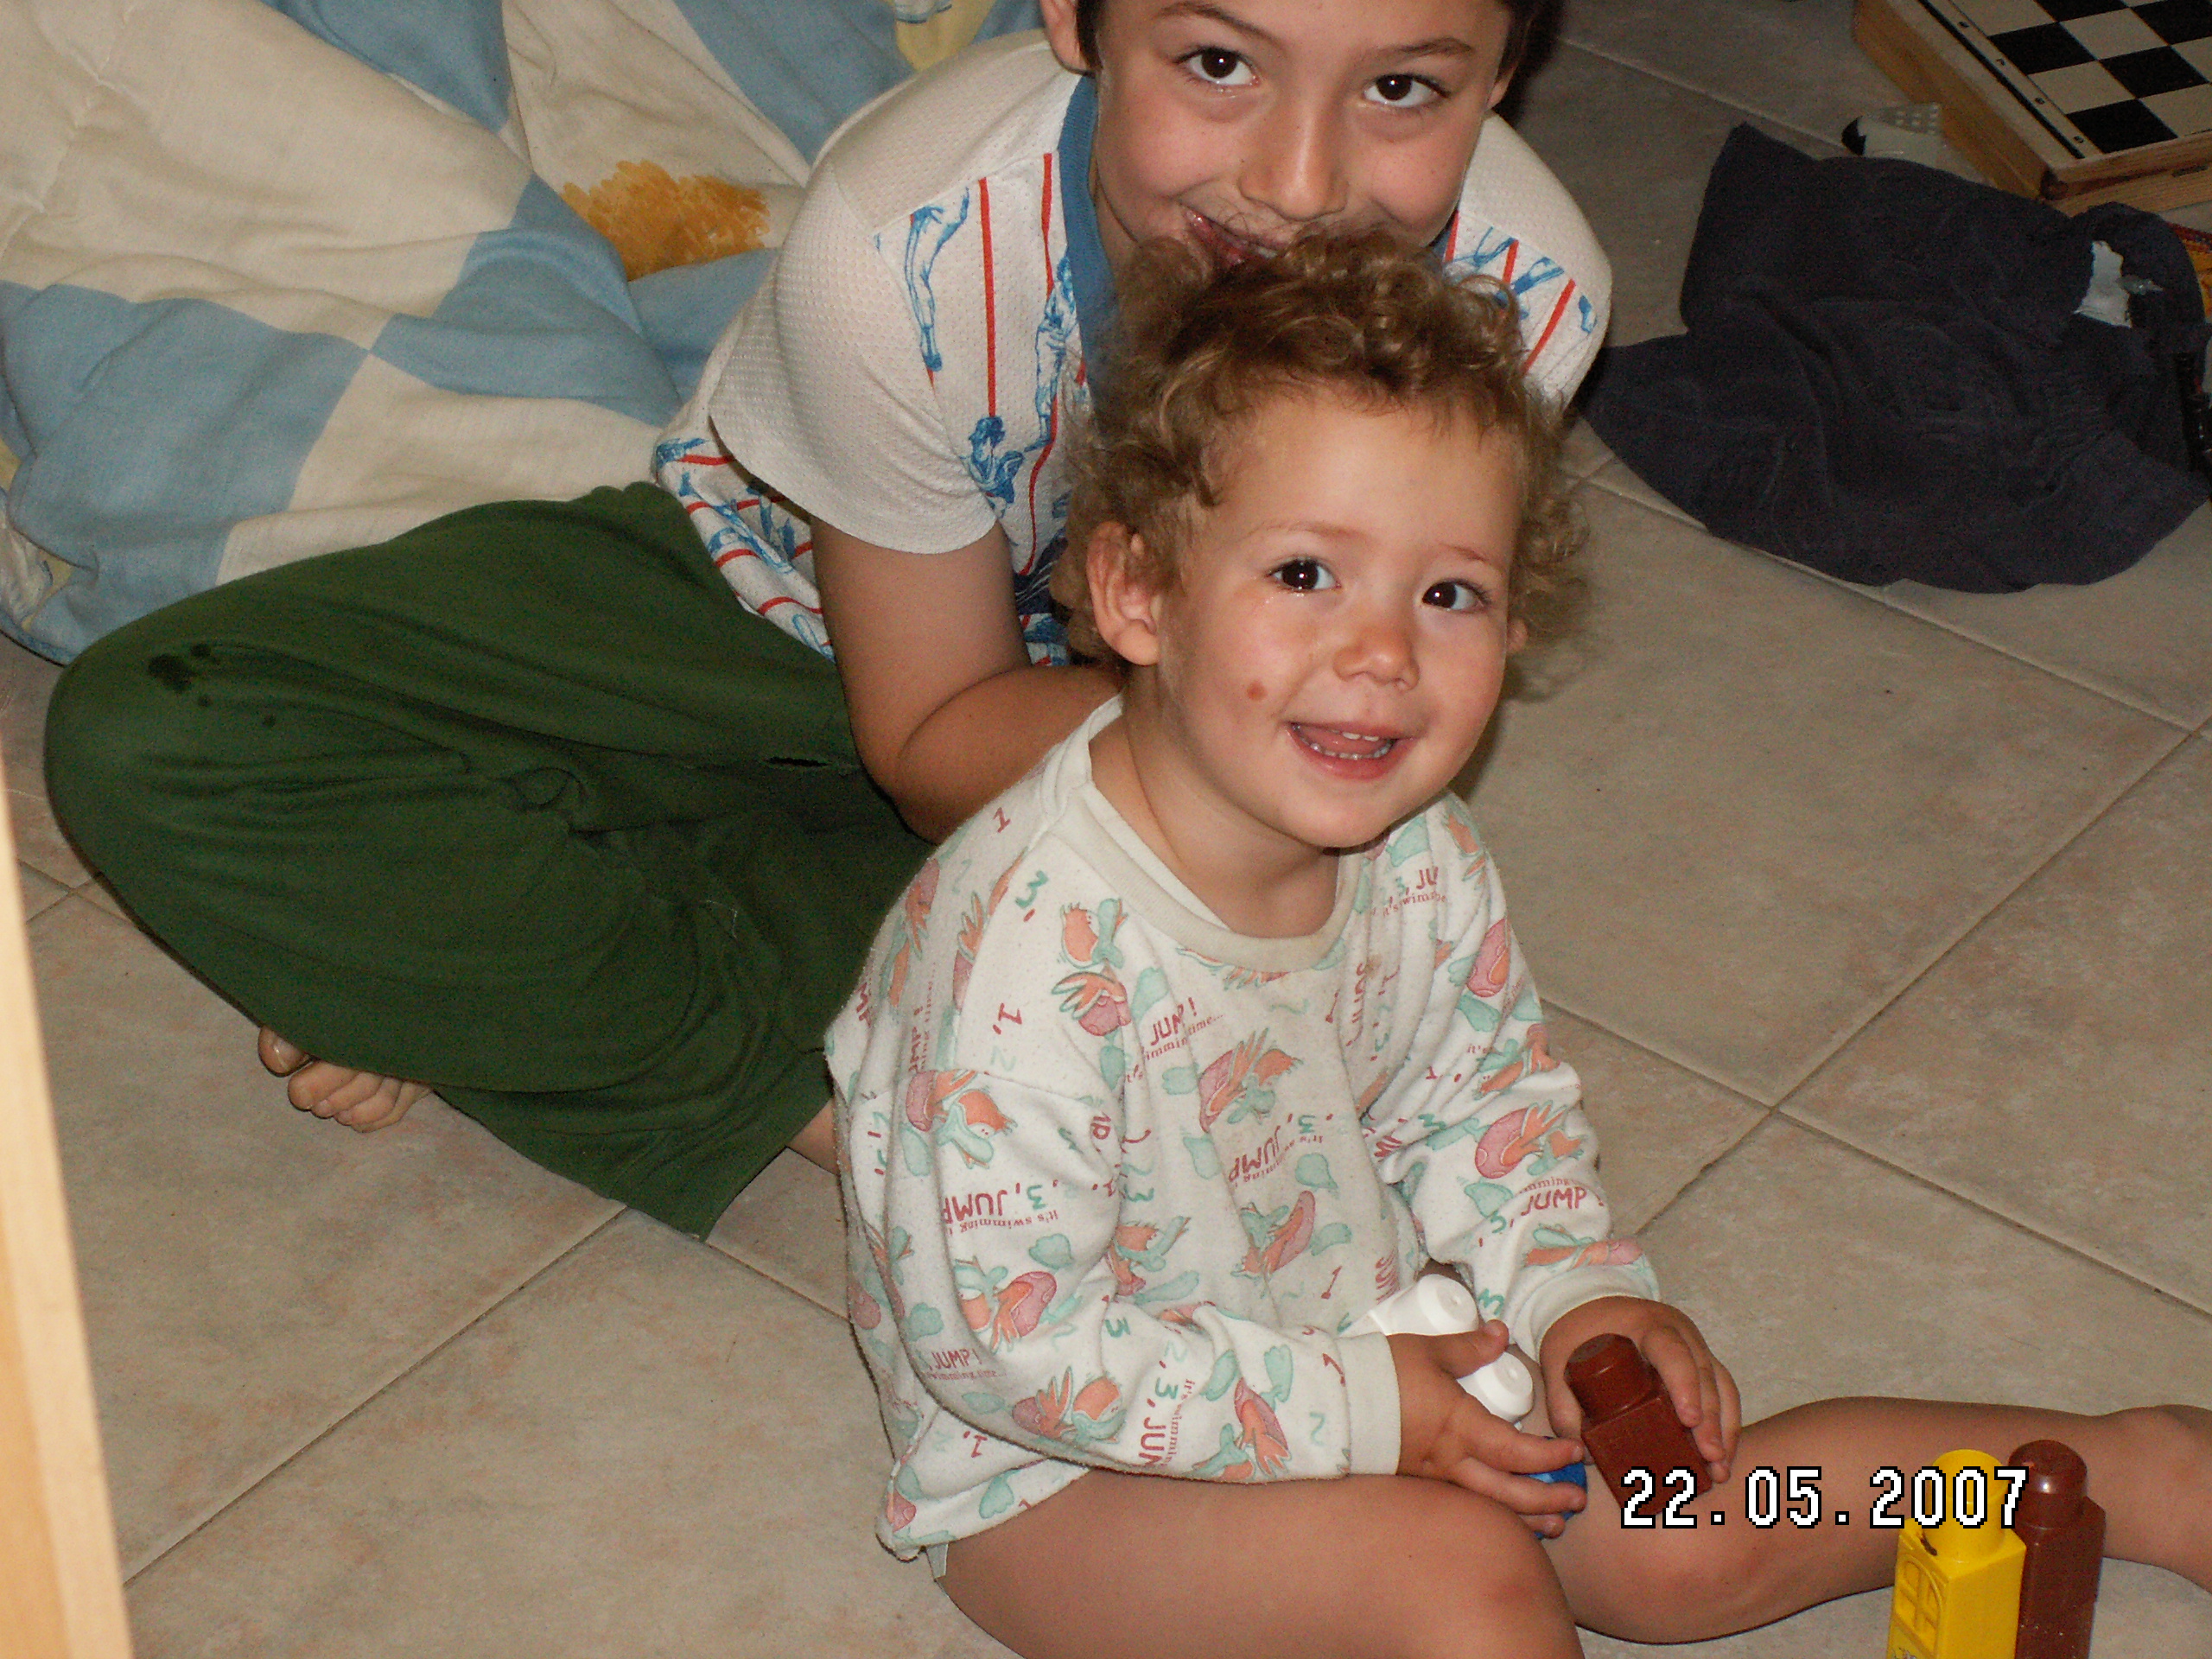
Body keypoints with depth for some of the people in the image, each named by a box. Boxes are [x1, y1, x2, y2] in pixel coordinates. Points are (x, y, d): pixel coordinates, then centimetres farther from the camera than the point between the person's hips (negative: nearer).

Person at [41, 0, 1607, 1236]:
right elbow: (935, 749, -20)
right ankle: (820, 1089, -18)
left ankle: (509, 987, -15)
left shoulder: (1523, 290, -28)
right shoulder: (903, 251, -36)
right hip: (787, 610, -2)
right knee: (151, 742, -20)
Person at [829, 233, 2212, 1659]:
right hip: (1064, 1476, -6)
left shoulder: (1421, 861, -10)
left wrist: (1576, 1290, -8)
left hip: (1355, 1350, 6)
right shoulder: (1041, 940, -34)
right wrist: (1354, 1412, -25)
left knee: (1689, 1540, 3)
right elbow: (997, 1333, -29)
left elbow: (1489, 1103, 10)